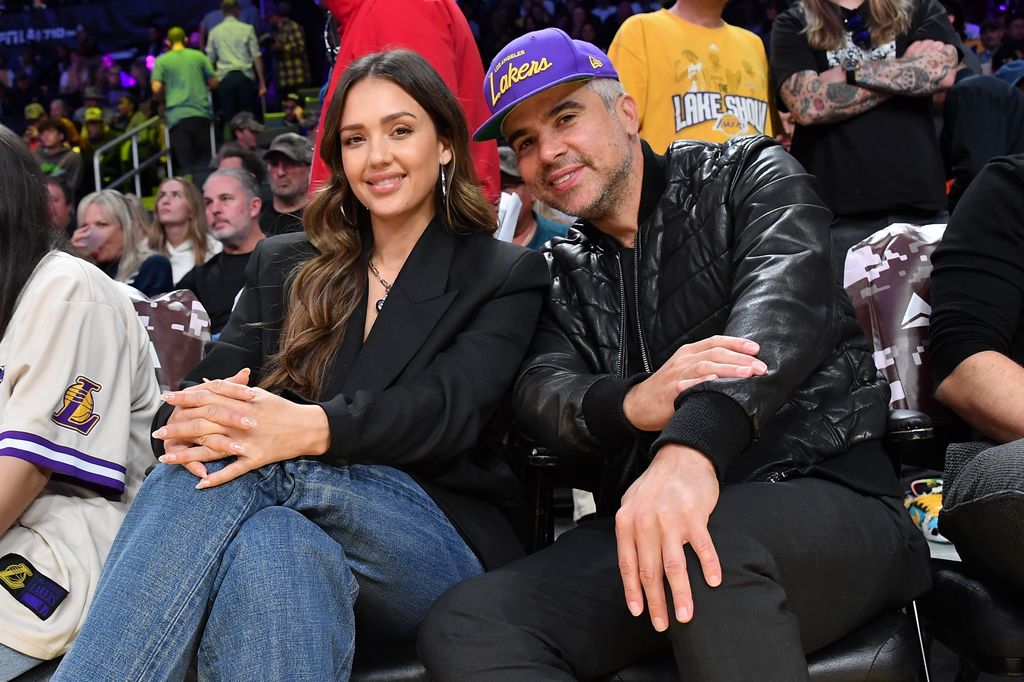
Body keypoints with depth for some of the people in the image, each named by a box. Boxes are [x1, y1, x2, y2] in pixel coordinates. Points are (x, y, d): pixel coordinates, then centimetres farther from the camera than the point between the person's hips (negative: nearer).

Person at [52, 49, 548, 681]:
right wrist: (188, 419, -21)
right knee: (270, 546, -37)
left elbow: (451, 406, -10)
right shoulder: (285, 264, 21)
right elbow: (219, 373, 6)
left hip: (443, 549, -2)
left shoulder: (508, 275, 9)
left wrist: (311, 429, -30)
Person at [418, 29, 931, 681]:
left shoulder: (751, 176, 6)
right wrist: (632, 401, -27)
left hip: (824, 498, -4)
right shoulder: (566, 274, 18)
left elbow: (781, 300, -15)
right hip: (642, 525, 4)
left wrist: (690, 447, -36)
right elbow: (541, 390, 0)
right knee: (462, 627, -22)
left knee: (709, 542, -40)